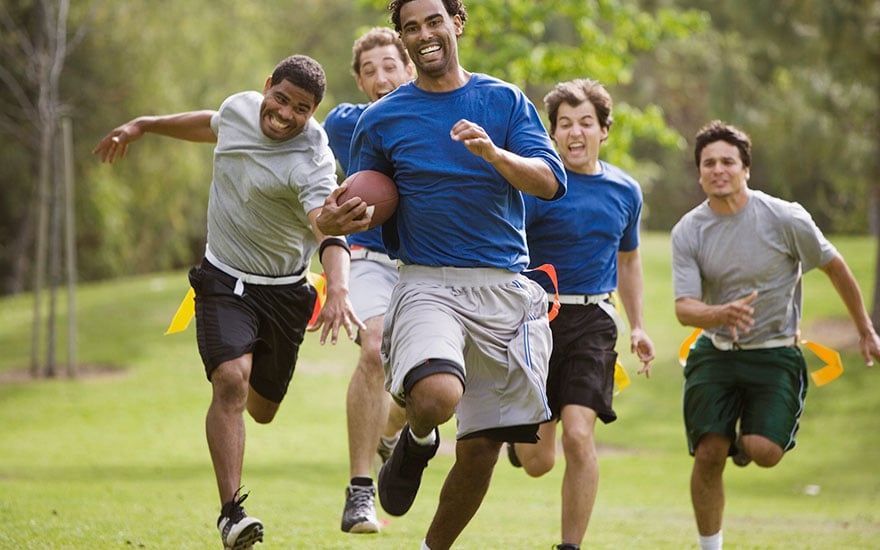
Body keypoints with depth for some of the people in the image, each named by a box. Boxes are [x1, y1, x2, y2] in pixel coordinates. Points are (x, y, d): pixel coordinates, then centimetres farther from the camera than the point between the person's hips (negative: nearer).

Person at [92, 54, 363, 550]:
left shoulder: (310, 164, -24)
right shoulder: (240, 107, -6)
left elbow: (330, 233, -39)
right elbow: (212, 126, 20)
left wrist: (339, 291, -56)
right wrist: (144, 125, 27)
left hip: (283, 291, -2)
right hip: (224, 281, 2)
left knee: (261, 410, 10)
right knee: (231, 380, -22)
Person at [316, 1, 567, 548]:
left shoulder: (505, 101, 8)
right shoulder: (382, 119, 8)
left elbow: (551, 181, -3)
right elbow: (363, 204, 15)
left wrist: (494, 153, -21)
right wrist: (333, 220, -9)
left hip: (504, 286, 2)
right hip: (428, 283, -1)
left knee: (481, 448, 2)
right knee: (437, 397, -31)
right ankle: (417, 441, 6)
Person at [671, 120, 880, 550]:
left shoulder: (785, 219, -12)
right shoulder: (687, 232, -5)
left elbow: (835, 268, 3)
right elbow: (684, 308, -12)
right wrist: (723, 314, -35)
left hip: (775, 354, -2)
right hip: (715, 353, 2)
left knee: (764, 452, -21)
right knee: (708, 456, -8)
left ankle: (745, 444, 18)